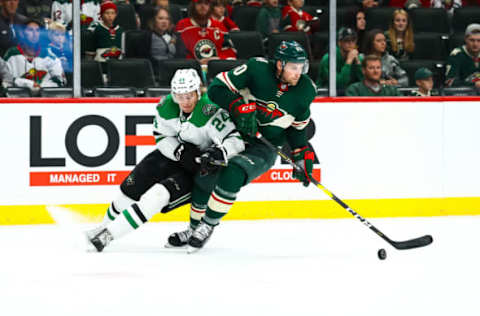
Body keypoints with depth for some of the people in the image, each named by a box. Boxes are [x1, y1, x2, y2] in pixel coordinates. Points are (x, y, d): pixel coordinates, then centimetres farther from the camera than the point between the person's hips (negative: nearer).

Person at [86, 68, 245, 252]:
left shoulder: (209, 112, -31)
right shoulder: (167, 106, -12)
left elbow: (235, 140, -35)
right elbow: (161, 137, -4)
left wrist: (219, 153, -56)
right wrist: (181, 152, -23)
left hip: (201, 168, -6)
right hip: (172, 154, 6)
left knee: (158, 195, -23)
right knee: (132, 187, 1)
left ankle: (108, 234, -16)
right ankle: (105, 226, 26)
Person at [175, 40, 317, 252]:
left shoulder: (306, 90, -6)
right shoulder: (257, 68, -16)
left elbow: (298, 126, 11)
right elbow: (217, 88, -17)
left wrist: (303, 154, 3)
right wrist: (239, 107, -30)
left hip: (264, 148, -1)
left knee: (231, 176, -27)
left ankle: (208, 226, -11)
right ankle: (193, 228, 11)